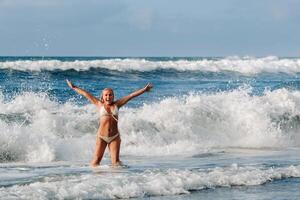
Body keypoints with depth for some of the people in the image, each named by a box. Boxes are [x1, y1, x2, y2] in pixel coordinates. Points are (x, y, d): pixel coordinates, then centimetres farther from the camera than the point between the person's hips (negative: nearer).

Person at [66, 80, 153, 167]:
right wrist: (74, 87, 15)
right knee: (96, 159, -4)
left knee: (116, 161, -4)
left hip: (114, 137, 1)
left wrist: (144, 89, 6)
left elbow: (131, 95, 7)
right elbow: (86, 94, 10)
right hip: (101, 136, -1)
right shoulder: (100, 104, 6)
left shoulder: (117, 104, 8)